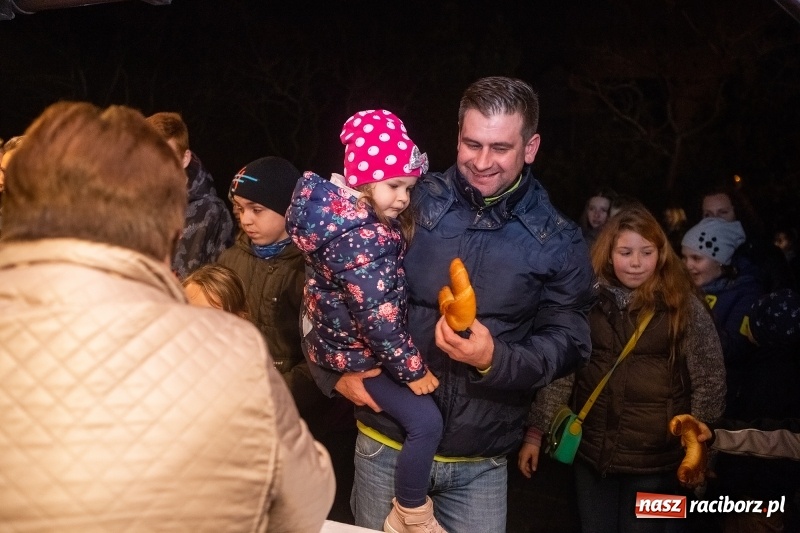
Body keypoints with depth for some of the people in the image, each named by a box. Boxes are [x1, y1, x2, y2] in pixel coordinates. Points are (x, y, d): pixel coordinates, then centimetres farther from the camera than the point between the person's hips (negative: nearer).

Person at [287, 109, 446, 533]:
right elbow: (377, 317, -30)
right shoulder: (362, 239, -32)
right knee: (425, 420, -10)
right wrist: (412, 370, -21)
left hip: (336, 334, 11)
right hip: (357, 350, -10)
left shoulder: (347, 209, -3)